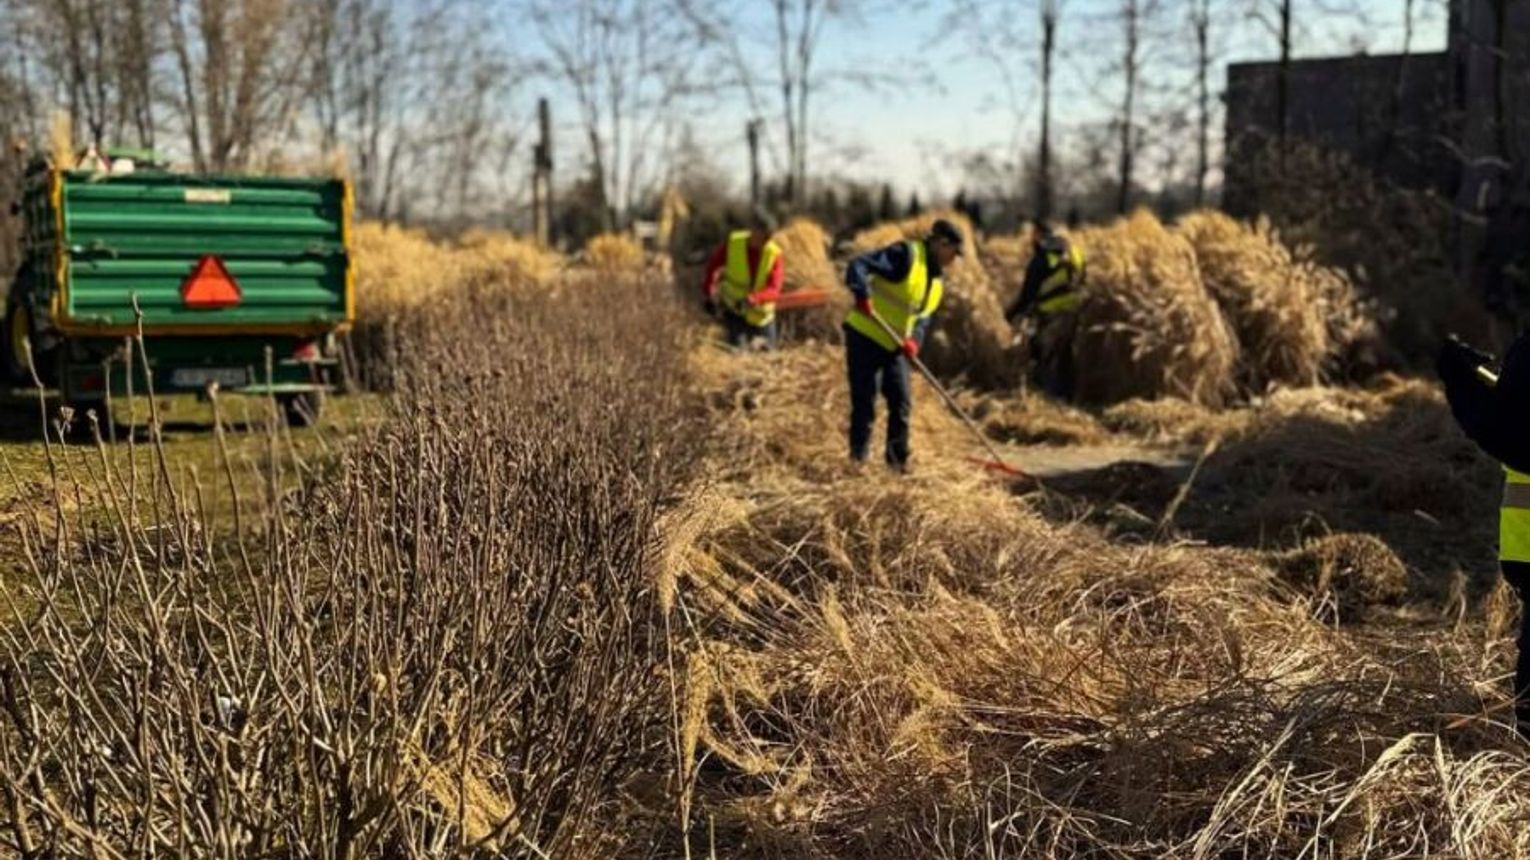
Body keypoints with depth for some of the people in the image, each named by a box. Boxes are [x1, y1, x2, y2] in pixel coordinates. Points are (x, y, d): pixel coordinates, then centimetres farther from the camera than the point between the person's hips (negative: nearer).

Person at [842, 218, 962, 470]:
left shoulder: (937, 281, 12)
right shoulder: (907, 255, -15)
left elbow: (924, 317, 12)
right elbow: (859, 265, -24)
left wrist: (915, 339, -10)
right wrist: (863, 295, -40)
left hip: (894, 346, 8)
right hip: (865, 337, -8)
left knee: (902, 401, 5)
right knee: (865, 402, -3)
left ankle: (898, 458, 16)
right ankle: (858, 457, 8)